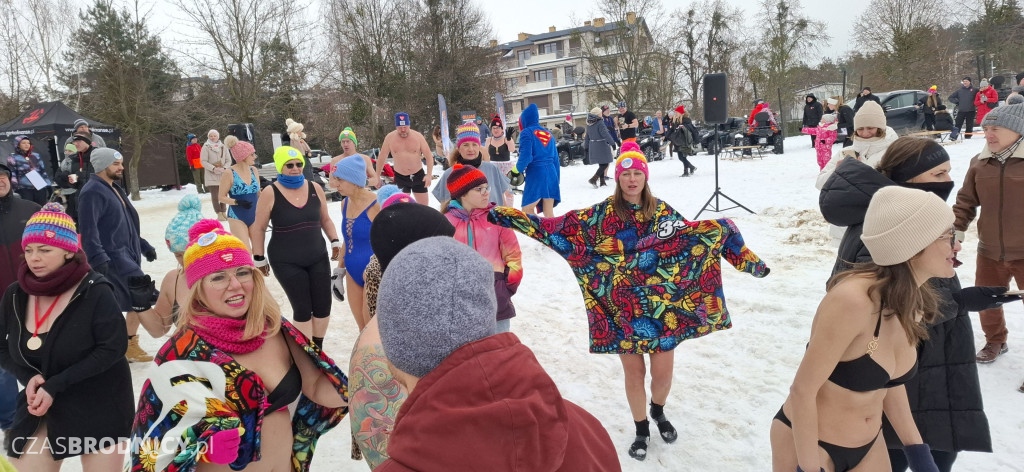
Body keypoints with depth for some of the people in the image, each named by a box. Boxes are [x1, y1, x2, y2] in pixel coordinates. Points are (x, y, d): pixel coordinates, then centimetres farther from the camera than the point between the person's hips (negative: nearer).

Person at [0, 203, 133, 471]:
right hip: (39, 406, 4)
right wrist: (28, 377, -13)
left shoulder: (95, 291, -16)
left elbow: (113, 348, -19)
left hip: (98, 406, -4)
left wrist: (55, 385, -22)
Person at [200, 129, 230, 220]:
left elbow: (228, 160, 7)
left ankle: (223, 213, 18)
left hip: (223, 174, 3)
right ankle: (219, 214, -2)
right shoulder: (206, 147, -1)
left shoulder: (223, 147, 8)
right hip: (211, 175, -3)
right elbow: (203, 161, -6)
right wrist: (213, 168, -18)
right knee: (215, 195, -6)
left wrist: (224, 168, -11)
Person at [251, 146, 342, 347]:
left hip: (318, 258, 4)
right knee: (302, 310, -4)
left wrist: (335, 241, 2)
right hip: (286, 262, -4)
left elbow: (325, 219, 15)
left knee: (323, 307, 6)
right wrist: (259, 259, -1)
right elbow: (259, 229, -2)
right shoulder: (270, 193, -9)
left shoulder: (315, 188, 3)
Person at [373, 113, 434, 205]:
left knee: (424, 205, 6)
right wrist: (377, 176, 6)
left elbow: (428, 157, -6)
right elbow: (382, 158, 4)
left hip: (418, 175, 0)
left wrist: (429, 174, -18)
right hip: (400, 177, 0)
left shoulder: (418, 136, -7)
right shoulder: (390, 138, -5)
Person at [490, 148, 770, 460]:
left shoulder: (662, 212, 0)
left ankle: (658, 412, 41)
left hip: (662, 307, 1)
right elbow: (558, 227, -10)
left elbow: (701, 236, 3)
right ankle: (641, 430, 33)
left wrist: (747, 260, -1)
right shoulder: (603, 213, -5)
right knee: (634, 372, 9)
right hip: (623, 308, -1)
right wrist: (501, 215, -18)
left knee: (663, 372, 7)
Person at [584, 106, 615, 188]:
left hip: (593, 146, 8)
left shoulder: (589, 124, 8)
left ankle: (602, 181, 17)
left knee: (601, 164, 16)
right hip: (601, 146, -8)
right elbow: (605, 134, -19)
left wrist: (586, 147, 22)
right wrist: (612, 142, -13)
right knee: (604, 164, -3)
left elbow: (587, 136, 15)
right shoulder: (600, 123, -15)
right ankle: (594, 179, -14)